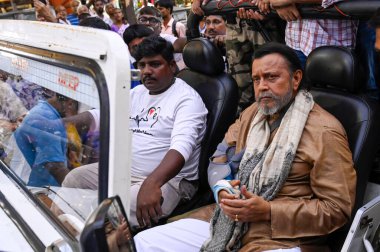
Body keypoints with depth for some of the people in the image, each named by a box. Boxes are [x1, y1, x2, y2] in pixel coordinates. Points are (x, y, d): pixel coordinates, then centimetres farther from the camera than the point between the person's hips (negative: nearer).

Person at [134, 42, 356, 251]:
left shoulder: (324, 131, -8)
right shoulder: (253, 113, 14)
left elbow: (338, 208, -11)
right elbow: (221, 157, 18)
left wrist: (268, 211, -17)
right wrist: (221, 188, -5)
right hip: (226, 222, 6)